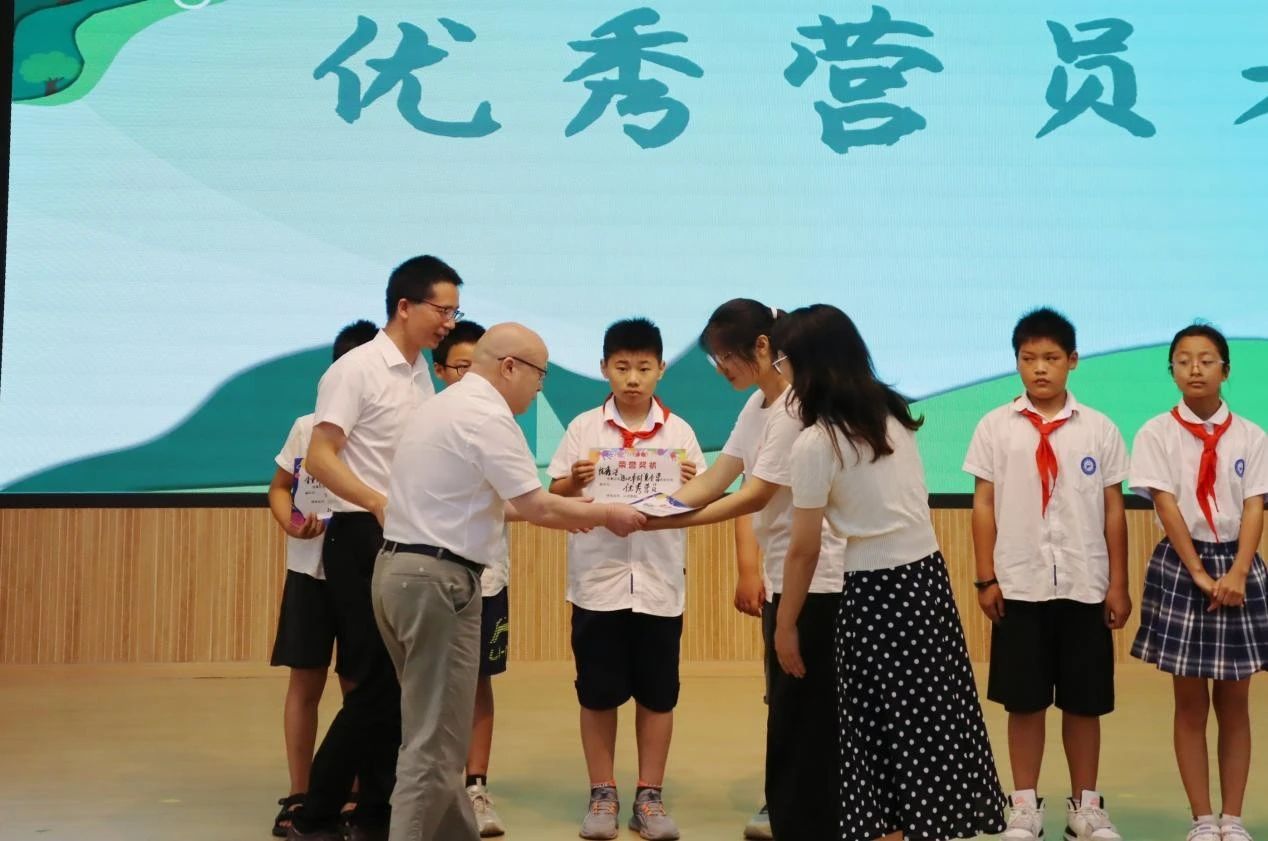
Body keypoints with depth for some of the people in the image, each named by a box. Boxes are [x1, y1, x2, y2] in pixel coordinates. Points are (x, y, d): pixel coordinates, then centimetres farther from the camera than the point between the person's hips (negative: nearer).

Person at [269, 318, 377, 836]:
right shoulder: (306, 428, 3)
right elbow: (278, 489, 12)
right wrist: (290, 523, -8)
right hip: (309, 570, 2)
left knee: (358, 689, 5)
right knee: (305, 682, 6)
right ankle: (298, 797, 17)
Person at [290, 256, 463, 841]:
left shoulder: (420, 376, 13)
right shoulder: (356, 370, -10)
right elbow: (319, 458, -18)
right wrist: (380, 504, -28)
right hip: (363, 539, -8)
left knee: (400, 682, 9)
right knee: (376, 684, -9)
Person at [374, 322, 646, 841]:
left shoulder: (442, 406, 18)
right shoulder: (487, 415, -13)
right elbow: (535, 507, -15)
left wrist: (566, 513, 21)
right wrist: (605, 515, 0)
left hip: (398, 569, 10)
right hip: (437, 580, -10)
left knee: (431, 727, 16)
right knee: (436, 741, -4)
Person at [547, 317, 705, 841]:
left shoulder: (679, 431, 3)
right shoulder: (583, 428, 1)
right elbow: (554, 497, 3)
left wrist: (689, 485, -17)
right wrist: (574, 481, -17)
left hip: (659, 581, 1)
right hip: (598, 579, -1)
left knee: (657, 694, 7)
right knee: (598, 693, 6)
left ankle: (649, 797, 19)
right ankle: (602, 796, 19)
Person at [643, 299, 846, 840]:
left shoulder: (796, 406, -17)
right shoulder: (756, 406, 13)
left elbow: (755, 496, -18)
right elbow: (712, 483, 9)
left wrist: (666, 522, -20)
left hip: (816, 579, -9)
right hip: (782, 577, 9)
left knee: (801, 718, -4)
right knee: (787, 710, 14)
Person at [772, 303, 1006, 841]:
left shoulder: (816, 443, -14)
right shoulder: (894, 416, 7)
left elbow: (804, 551, -9)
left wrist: (785, 626, 0)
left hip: (877, 593, -7)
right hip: (929, 577, 7)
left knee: (883, 732, 4)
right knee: (933, 721, 13)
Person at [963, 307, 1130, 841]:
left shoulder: (1100, 429, 2)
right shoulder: (996, 427, 1)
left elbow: (1113, 511, 5)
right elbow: (983, 505, 2)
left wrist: (1118, 584, 3)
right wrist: (985, 578, -2)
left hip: (1085, 586, 1)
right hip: (1019, 586, 0)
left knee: (1084, 701, 8)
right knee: (1024, 701, 6)